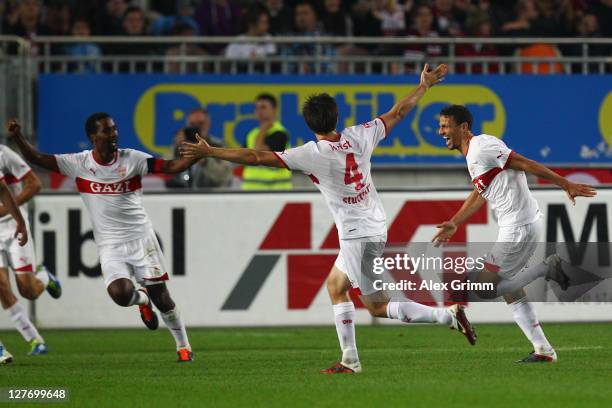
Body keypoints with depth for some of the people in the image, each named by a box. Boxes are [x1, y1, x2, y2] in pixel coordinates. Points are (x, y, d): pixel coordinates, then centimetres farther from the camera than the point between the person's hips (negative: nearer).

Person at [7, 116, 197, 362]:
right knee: (120, 294, -22)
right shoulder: (79, 163, -4)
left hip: (140, 237, 0)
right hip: (110, 246, 0)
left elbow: (170, 167, -9)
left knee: (160, 294, 0)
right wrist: (17, 137, -20)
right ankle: (142, 300, 16)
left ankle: (183, 346, 18)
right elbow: (37, 159, -5)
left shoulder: (132, 159, -4)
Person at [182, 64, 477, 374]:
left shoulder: (311, 155, -15)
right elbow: (398, 112, 11)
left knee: (377, 306, 1)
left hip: (356, 235, -7)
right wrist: (424, 86, 26)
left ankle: (447, 315, -10)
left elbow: (256, 157, -13)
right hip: (375, 229, 7)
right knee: (336, 287, 18)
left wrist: (209, 152, -6)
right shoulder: (359, 137, -1)